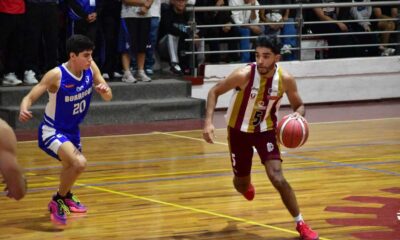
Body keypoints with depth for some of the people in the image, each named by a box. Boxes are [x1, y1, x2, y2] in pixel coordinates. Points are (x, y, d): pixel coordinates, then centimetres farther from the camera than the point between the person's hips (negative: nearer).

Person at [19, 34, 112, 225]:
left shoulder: (90, 68, -11)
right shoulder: (56, 75, -26)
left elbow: (108, 97, -3)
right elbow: (30, 97, -25)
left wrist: (105, 90, -28)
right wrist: (24, 110, -48)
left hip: (72, 129, 7)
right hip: (52, 131, -7)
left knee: (72, 166, 30)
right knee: (79, 163, -29)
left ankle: (66, 195, 61)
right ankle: (57, 202, -8)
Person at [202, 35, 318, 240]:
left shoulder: (285, 79, -20)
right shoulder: (244, 75, -27)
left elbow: (299, 106, -4)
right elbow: (214, 92, -14)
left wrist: (298, 115, -29)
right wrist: (208, 121, -26)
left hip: (266, 130, 0)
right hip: (239, 131, 0)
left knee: (277, 178, -18)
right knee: (241, 185, 13)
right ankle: (246, 184, 53)